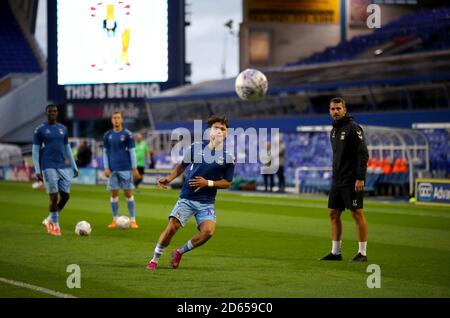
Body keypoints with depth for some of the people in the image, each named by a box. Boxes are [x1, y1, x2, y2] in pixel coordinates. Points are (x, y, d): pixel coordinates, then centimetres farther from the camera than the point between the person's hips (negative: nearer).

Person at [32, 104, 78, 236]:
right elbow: (35, 150, -1)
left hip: (62, 167, 5)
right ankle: (55, 225, 5)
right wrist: (37, 170, -7)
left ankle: (49, 220, 19)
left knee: (65, 195, 0)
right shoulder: (40, 130, -1)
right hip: (48, 168, -5)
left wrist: (74, 166, 14)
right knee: (54, 196, -8)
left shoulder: (63, 129, 13)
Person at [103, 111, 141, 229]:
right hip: (113, 169, 3)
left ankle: (132, 220, 4)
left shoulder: (127, 134, -1)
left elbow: (132, 152, 0)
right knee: (114, 194, 3)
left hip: (125, 169, -2)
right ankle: (115, 220, 11)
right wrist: (106, 168, 1)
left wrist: (134, 168, -3)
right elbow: (105, 152, 10)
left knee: (128, 193, -1)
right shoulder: (107, 135, 7)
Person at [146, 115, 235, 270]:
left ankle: (180, 252, 5)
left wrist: (208, 183, -11)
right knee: (172, 227, -14)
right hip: (186, 198, 0)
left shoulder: (228, 157, -2)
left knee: (208, 231, -21)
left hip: (207, 202, 0)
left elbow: (227, 182, 3)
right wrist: (169, 178, 0)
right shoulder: (197, 147, 2)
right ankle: (154, 260, 4)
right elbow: (182, 165, 15)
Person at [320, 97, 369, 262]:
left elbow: (363, 154, -16)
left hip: (352, 181, -9)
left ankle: (362, 253, -2)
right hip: (337, 181, 9)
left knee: (357, 213, -6)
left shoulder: (353, 128, -11)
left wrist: (360, 177, -22)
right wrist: (335, 177, 18)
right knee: (334, 214, 9)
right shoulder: (334, 131, 16)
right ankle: (335, 252, 15)